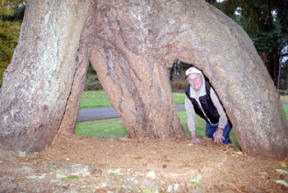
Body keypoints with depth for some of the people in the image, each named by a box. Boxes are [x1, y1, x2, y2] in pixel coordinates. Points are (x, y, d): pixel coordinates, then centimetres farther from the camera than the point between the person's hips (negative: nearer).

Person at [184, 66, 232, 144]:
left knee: (221, 141, -15)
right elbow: (190, 115, -7)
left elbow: (222, 109, -26)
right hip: (209, 123, 6)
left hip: (223, 121, -5)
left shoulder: (210, 88, -32)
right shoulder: (188, 92, -13)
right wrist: (193, 136, -7)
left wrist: (220, 130, -17)